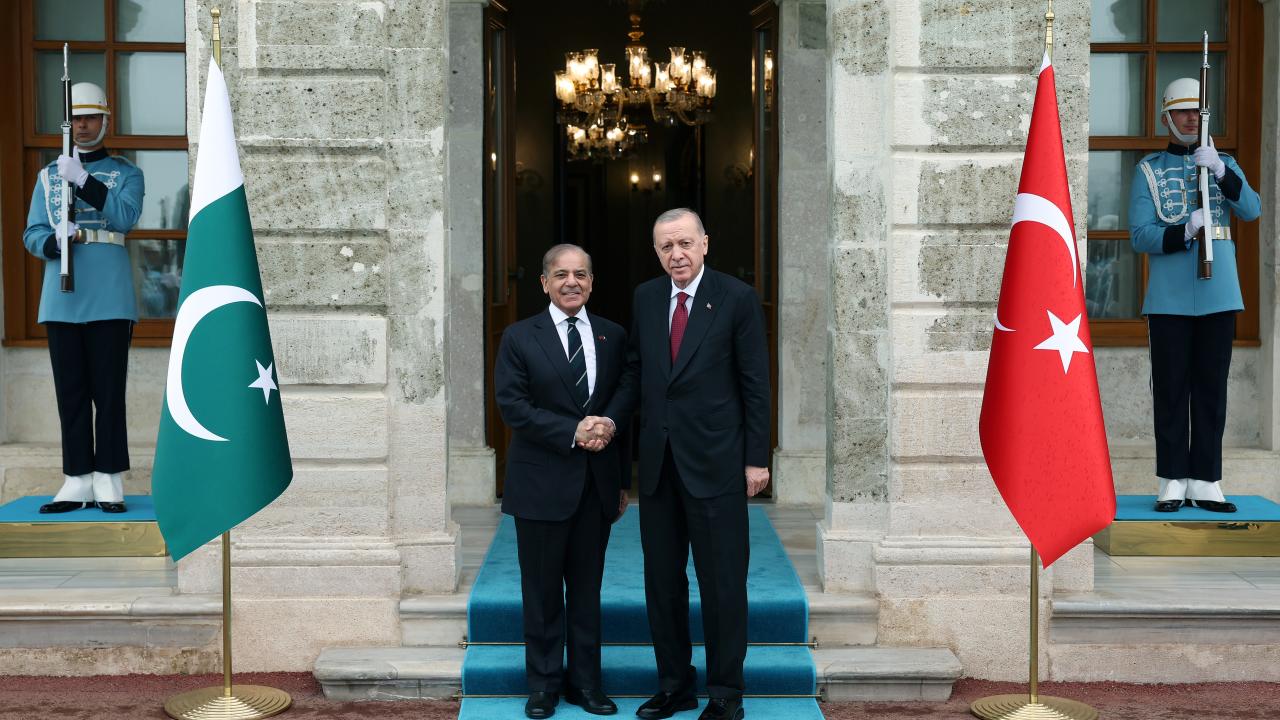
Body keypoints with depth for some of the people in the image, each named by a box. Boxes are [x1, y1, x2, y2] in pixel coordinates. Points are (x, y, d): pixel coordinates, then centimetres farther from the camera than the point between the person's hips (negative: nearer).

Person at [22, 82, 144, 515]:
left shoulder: (127, 173, 8)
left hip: (110, 298, -3)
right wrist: (56, 241, -13)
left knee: (108, 392, -3)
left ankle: (109, 483, 1)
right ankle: (77, 482, 7)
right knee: (70, 393, 3)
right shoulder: (49, 176, 16)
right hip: (62, 297, 3)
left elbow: (125, 217, -11)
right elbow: (32, 235, 10)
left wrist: (83, 180, -19)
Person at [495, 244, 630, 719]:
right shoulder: (520, 338, -1)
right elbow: (513, 406, -9)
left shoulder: (613, 337, 7)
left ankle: (585, 682, 20)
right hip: (542, 483, -2)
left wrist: (623, 479, 8)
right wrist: (573, 431, -17)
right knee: (542, 590, 6)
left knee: (587, 588, 10)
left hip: (596, 484, 3)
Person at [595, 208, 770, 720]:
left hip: (715, 462, -5)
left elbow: (755, 384, -6)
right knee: (662, 580, 12)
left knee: (722, 582, 3)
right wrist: (613, 417, -3)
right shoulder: (645, 298, 8)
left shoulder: (737, 298, -6)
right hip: (658, 461, 5)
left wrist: (757, 458, -7)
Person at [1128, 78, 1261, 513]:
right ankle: (1173, 484, 5)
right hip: (1169, 298, -2)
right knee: (1171, 390, 0)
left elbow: (1251, 211, -6)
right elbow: (1140, 237, -5)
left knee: (1211, 389, 4)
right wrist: (1184, 233, -23)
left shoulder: (1225, 164, 12)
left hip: (1218, 295, 2)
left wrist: (1219, 171, -21)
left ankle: (1206, 483, 8)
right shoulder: (1148, 171, 5)